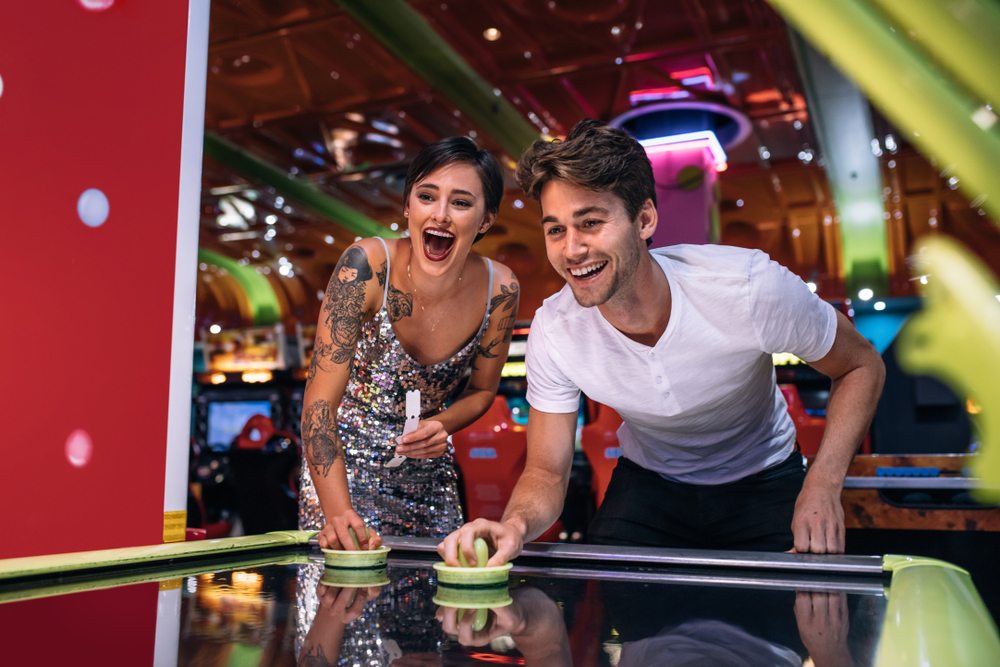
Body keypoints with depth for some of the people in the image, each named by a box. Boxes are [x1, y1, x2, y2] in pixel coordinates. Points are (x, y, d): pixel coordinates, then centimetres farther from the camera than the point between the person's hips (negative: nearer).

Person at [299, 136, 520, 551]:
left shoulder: (499, 290, -16)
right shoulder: (366, 267, -25)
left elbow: (481, 389, 2)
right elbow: (320, 400, -29)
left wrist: (441, 425, -19)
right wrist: (339, 511, -42)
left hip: (428, 470, 3)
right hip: (345, 459, -2)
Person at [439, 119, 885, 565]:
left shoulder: (749, 288, -31)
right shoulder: (553, 332, -24)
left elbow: (861, 365, -13)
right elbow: (547, 473, -14)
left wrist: (823, 483, -28)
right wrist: (516, 524, -38)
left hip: (762, 483, -1)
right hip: (648, 483, 1)